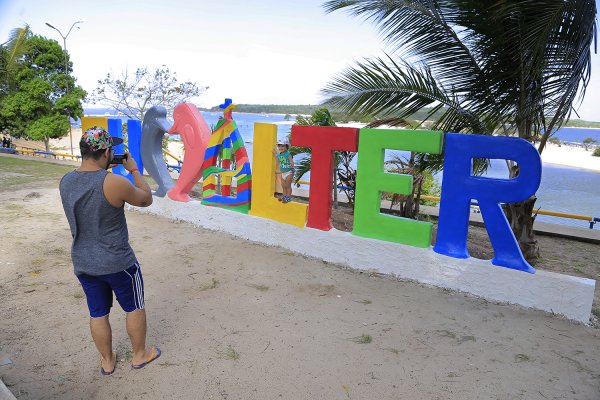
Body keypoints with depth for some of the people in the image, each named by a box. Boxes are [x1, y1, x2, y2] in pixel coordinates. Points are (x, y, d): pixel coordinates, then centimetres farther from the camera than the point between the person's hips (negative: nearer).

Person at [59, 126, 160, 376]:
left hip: (83, 263, 6)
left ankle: (107, 361, 37)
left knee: (98, 314, 19)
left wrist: (104, 170, 8)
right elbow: (146, 200, -7)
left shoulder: (66, 182, -4)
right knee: (134, 308, 17)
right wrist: (134, 169, 2)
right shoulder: (114, 183, -24)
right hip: (118, 263, -5)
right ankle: (140, 355, 34)